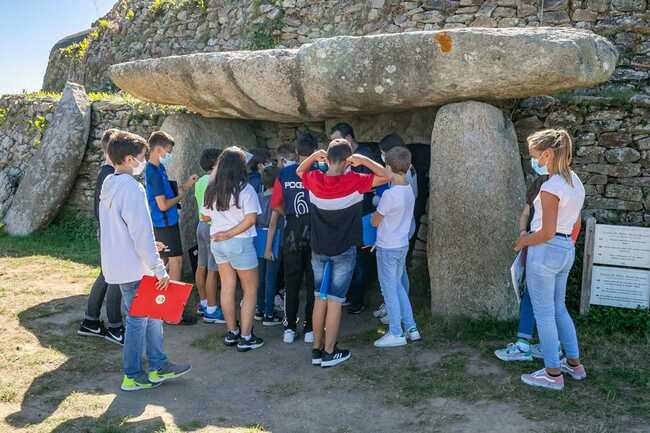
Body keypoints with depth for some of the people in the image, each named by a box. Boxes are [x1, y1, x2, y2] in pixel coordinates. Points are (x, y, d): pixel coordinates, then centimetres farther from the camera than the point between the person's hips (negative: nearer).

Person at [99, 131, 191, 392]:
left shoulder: (110, 185, 10)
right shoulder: (131, 188, -20)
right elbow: (142, 234, -22)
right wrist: (159, 269, -16)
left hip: (119, 263, 9)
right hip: (134, 268, -9)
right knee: (139, 320, 3)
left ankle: (158, 367, 23)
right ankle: (133, 377, 14)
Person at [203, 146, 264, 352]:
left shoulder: (212, 189, 3)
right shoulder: (245, 189, -13)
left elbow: (206, 216, 11)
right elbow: (251, 218, -21)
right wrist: (231, 233, -14)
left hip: (217, 242, 6)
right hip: (240, 243, -6)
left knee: (227, 287, 15)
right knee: (250, 290, 6)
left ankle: (231, 332, 24)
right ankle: (246, 337, 6)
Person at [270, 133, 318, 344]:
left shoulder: (284, 173, -2)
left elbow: (276, 205, 1)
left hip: (291, 233, 2)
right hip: (315, 232, -2)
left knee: (291, 281, 12)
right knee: (313, 282, 8)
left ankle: (289, 328, 16)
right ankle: (310, 329, 12)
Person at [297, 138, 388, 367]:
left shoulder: (314, 180, -7)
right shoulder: (354, 181, -18)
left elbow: (299, 170, 16)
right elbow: (384, 176, -9)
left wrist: (314, 156, 0)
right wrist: (362, 160, -12)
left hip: (319, 250, 4)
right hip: (343, 252, -4)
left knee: (320, 299, 13)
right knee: (335, 301, 3)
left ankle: (317, 349, 19)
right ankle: (329, 353, 10)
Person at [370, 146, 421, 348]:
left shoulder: (389, 194, -23)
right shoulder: (409, 190, 1)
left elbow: (375, 221, -11)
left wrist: (376, 211, 7)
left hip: (387, 248, -8)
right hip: (402, 245, 8)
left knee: (389, 290, 3)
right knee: (399, 286, 18)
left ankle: (395, 333, 11)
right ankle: (410, 328, 22)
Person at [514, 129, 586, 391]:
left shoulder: (550, 187, -20)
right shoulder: (575, 182, 8)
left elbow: (547, 232, -21)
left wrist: (523, 241, -5)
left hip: (545, 251, -9)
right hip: (567, 250, 9)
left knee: (544, 313, 3)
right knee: (559, 308, 22)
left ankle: (553, 373, 11)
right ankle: (574, 363, 31)